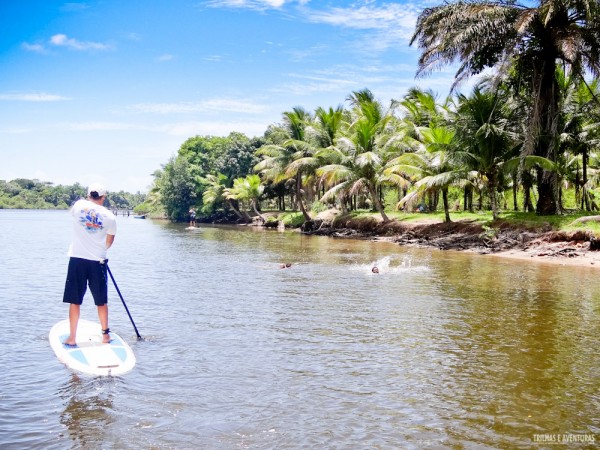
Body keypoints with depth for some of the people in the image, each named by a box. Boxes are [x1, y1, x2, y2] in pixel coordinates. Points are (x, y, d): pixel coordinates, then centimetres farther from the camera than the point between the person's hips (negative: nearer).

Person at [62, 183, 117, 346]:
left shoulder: (79, 205, -2)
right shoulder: (110, 216, -3)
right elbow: (109, 242, 6)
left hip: (77, 259, 0)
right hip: (98, 262, 0)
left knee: (75, 301, 8)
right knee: (101, 301, 14)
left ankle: (72, 337, 11)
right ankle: (105, 334, 24)